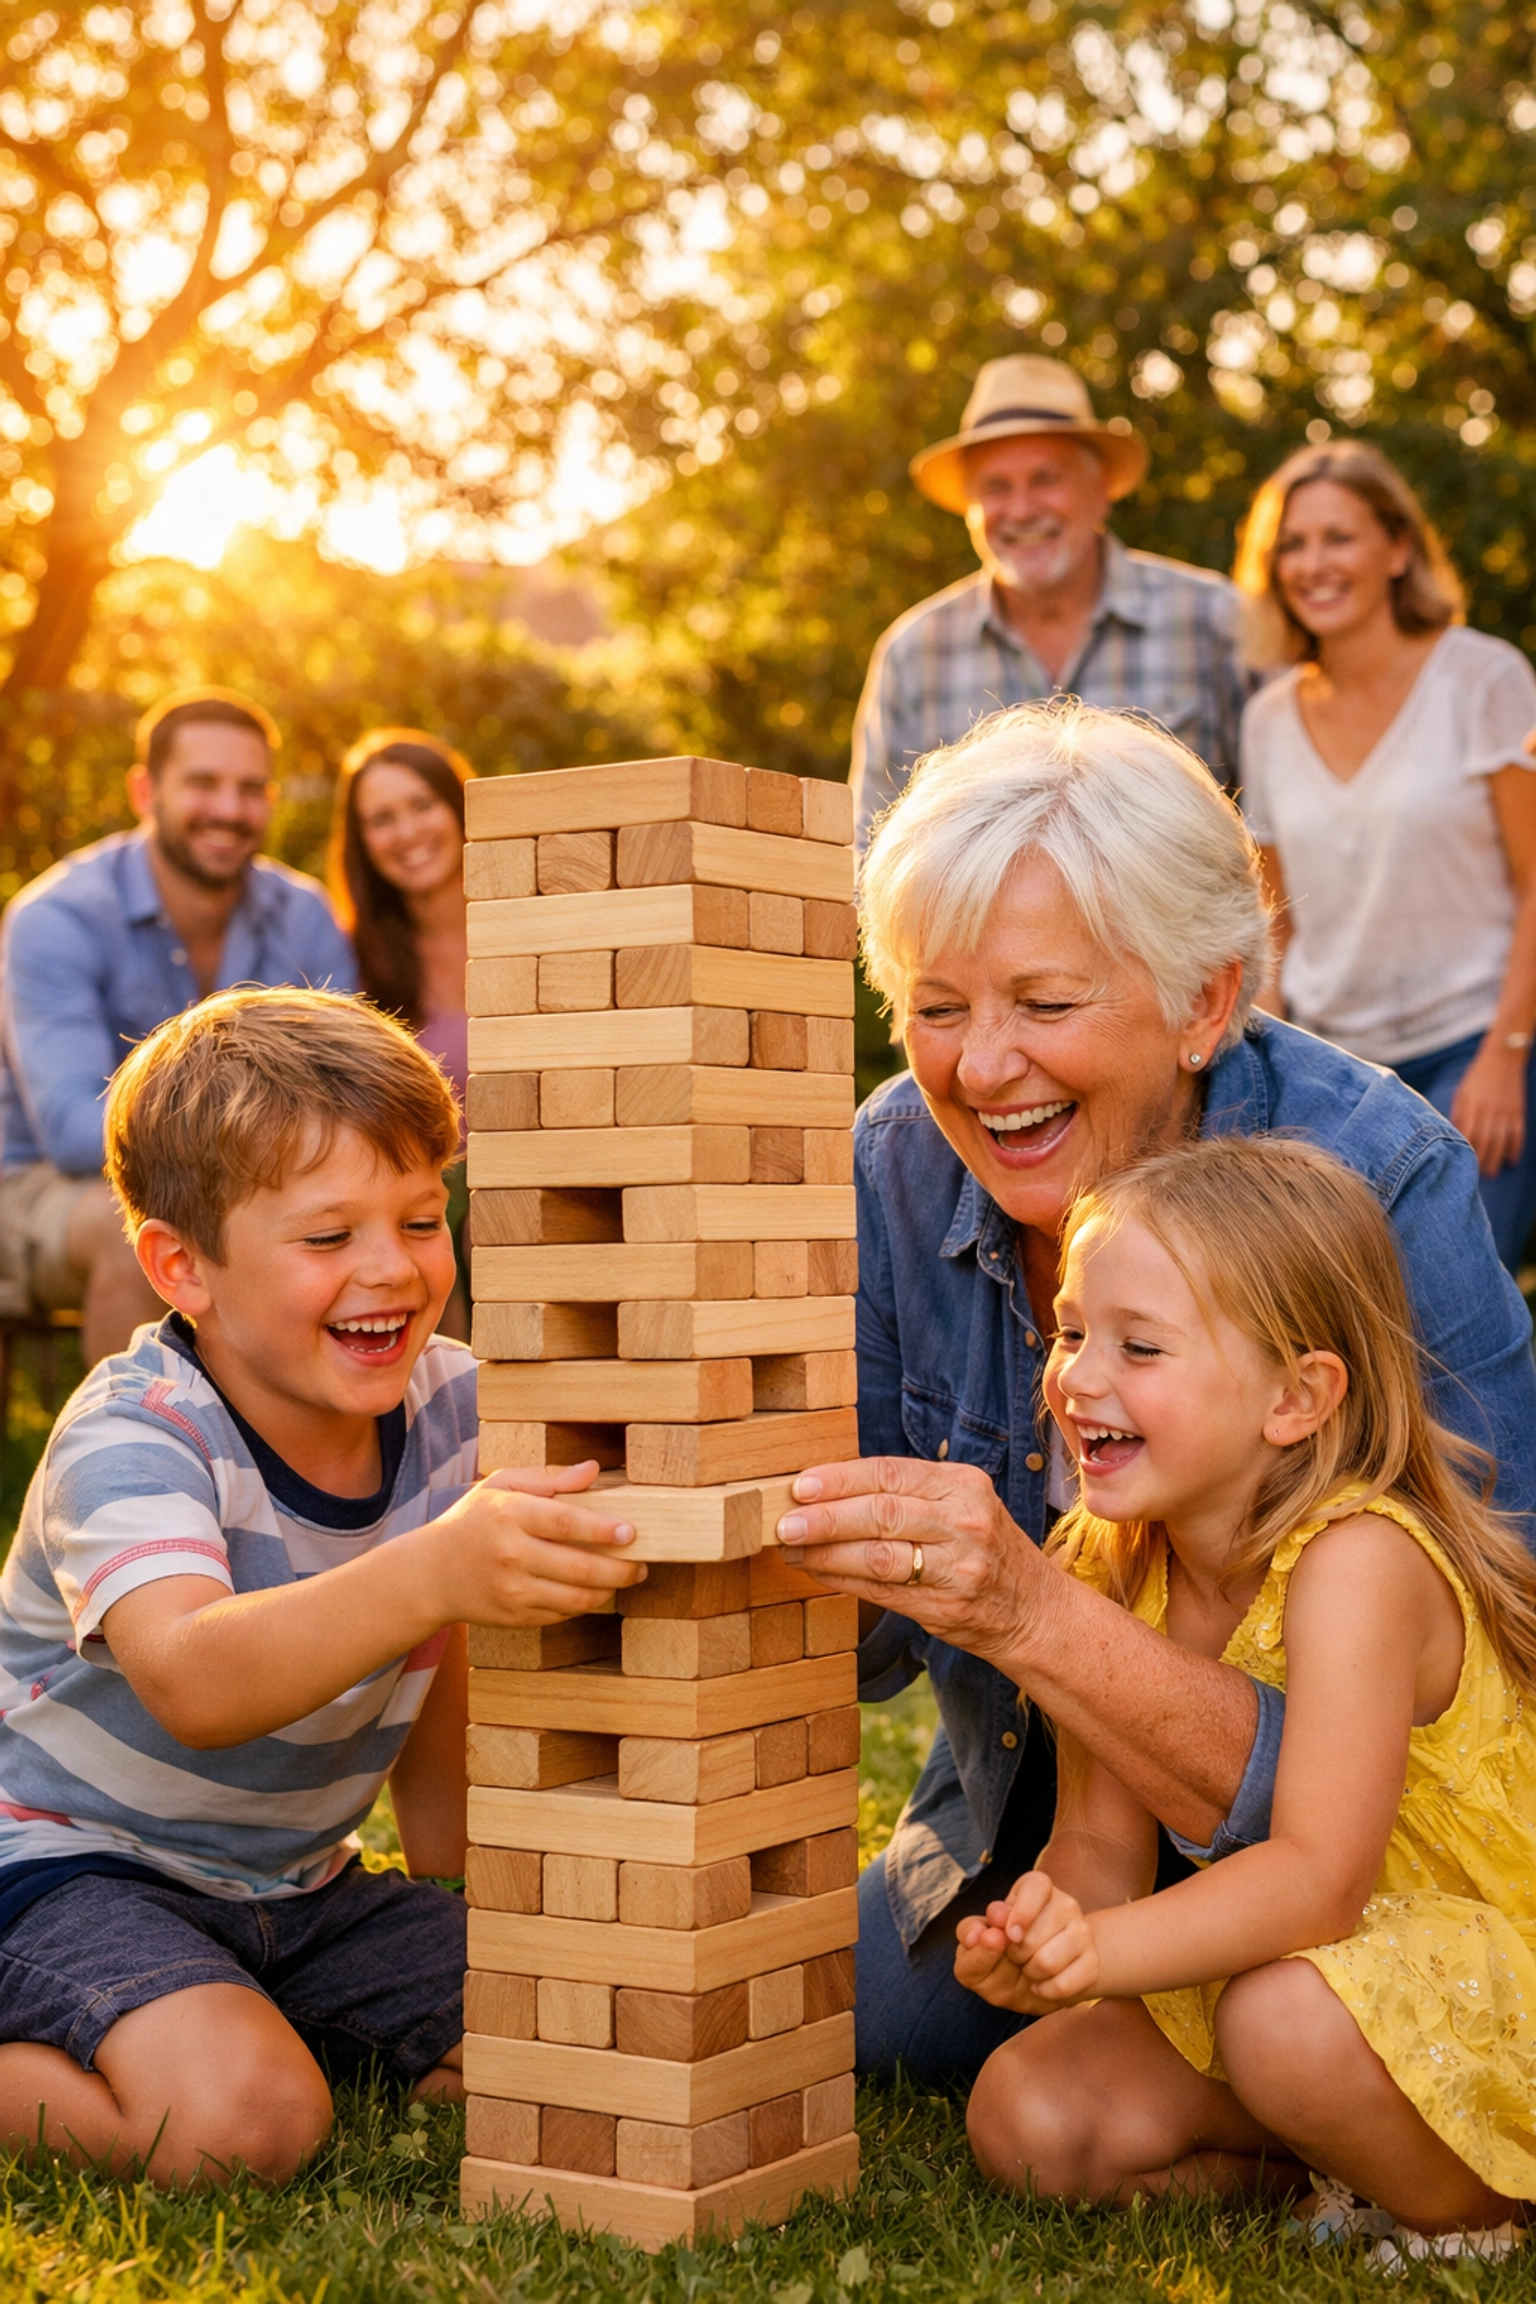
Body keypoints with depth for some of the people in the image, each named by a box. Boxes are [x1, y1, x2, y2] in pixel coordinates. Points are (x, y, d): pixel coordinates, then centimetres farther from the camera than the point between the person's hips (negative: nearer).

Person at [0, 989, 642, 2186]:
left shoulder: (449, 1402, -5)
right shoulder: (132, 1438, -24)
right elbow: (192, 1685, -45)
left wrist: (456, 1883, 15)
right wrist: (433, 1572, -60)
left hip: (297, 1889, 6)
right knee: (238, 2119, -32)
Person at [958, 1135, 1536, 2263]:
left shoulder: (1356, 1562, -27)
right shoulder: (1108, 1574, -5)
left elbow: (1320, 1878, -34)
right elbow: (1102, 1845, -6)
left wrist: (1108, 1949, -48)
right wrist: (1043, 1931, -29)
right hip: (1246, 1969, 7)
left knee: (1287, 2019, -36)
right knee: (1028, 2116, -10)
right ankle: (1355, 2156, 5)